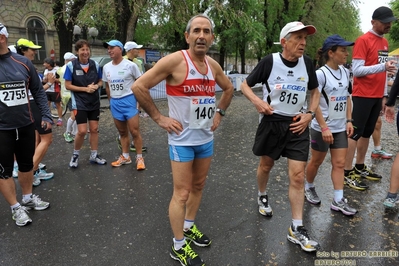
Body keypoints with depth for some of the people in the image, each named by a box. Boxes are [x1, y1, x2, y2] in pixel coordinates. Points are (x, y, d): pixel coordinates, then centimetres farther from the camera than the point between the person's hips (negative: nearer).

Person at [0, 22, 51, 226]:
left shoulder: (23, 62, -1)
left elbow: (38, 91, 6)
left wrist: (46, 115, 0)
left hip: (26, 125, 3)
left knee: (26, 165, 18)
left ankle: (28, 197, 37)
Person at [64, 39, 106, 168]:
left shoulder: (95, 64, 1)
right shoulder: (71, 65, -9)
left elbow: (100, 81, 11)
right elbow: (68, 85, -8)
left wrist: (96, 86, -12)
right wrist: (85, 89, -18)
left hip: (94, 102, 4)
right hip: (79, 103, -4)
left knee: (94, 129, 9)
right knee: (82, 131, -7)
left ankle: (94, 155, 22)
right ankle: (75, 154, 18)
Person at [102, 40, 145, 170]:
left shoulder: (130, 65, -8)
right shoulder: (106, 67, 7)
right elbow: (107, 86, 17)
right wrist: (111, 101, 13)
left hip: (129, 100, -5)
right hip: (114, 102, 5)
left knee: (134, 131, -4)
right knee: (122, 132, 13)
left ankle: (139, 158, 8)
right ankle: (125, 156, 24)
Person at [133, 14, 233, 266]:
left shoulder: (213, 65, 3)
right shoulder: (175, 61, -16)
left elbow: (229, 88, 22)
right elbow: (139, 86, -16)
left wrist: (219, 112, 11)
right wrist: (159, 117, -15)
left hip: (206, 138, 7)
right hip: (182, 139, -6)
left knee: (198, 186, 19)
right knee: (182, 193, 2)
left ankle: (189, 227, 41)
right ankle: (178, 246, 20)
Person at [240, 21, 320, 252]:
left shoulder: (307, 63, -1)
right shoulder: (270, 62, -10)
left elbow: (315, 92, 14)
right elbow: (245, 85, -1)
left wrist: (310, 114, -2)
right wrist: (258, 101, -20)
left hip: (297, 125, 2)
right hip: (272, 123, -2)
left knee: (298, 175, -2)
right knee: (266, 165, 17)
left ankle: (297, 229, 10)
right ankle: (262, 197, 49)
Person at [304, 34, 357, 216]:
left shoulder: (345, 72, 6)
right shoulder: (321, 74, -15)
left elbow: (347, 98, 14)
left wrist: (348, 121, 5)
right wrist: (324, 128, -19)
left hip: (340, 128, 6)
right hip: (322, 128, -6)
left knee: (339, 163, 6)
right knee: (316, 161, 10)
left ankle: (338, 201, 14)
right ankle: (309, 188, 33)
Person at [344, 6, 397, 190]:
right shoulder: (363, 40, -9)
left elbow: (382, 73, 18)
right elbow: (357, 70, -16)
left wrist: (384, 95, 16)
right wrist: (383, 67, -26)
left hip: (377, 97, 8)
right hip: (363, 96, -8)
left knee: (367, 132, 11)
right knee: (355, 132, -6)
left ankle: (360, 167, 21)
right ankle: (347, 173, -1)